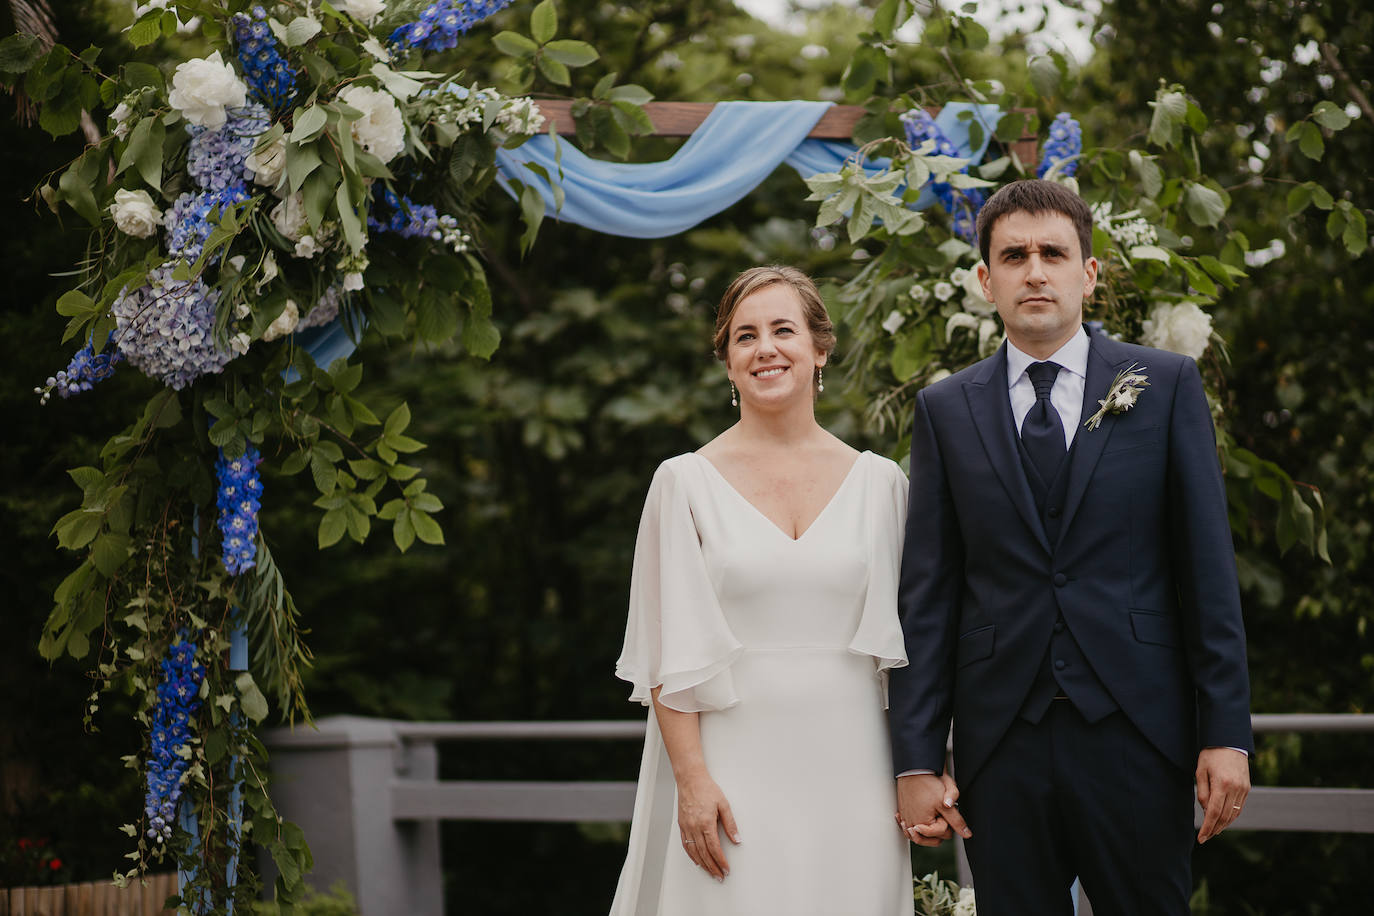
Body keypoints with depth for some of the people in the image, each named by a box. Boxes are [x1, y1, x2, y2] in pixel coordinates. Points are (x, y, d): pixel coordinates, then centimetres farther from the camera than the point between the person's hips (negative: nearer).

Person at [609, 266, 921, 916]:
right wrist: (693, 780, -10)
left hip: (849, 765, 2)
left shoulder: (877, 482, 7)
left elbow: (898, 644, 8)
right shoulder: (687, 482, 1)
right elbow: (670, 655, -2)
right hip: (734, 768, -2)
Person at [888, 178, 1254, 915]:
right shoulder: (946, 410, 7)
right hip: (1001, 739, 1)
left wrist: (1226, 733, -4)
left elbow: (1208, 568, 2)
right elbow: (926, 595, 4)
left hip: (1136, 735, -1)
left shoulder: (1166, 385, 5)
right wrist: (916, 759, -2)